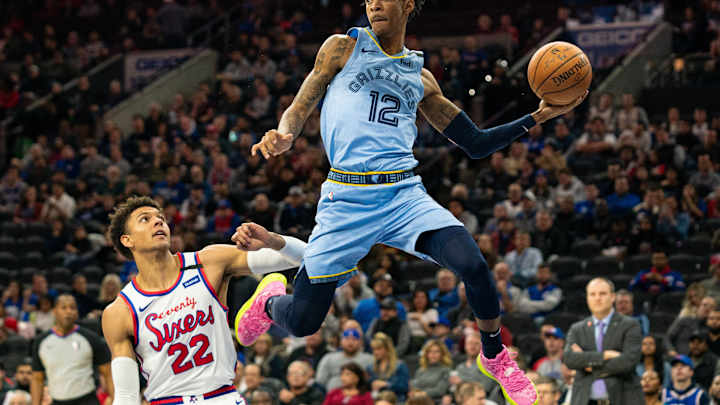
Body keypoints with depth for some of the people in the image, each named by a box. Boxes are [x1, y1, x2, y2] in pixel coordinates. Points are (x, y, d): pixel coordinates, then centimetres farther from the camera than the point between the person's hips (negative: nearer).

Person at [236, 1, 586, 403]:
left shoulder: (420, 77, 18)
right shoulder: (343, 48, 10)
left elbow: (475, 143, 21)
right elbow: (300, 108, 8)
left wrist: (538, 117, 12)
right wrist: (284, 135, -16)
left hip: (405, 195, 2)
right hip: (347, 198, -2)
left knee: (473, 265, -24)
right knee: (301, 321, -2)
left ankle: (495, 357, 3)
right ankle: (271, 299, 37)